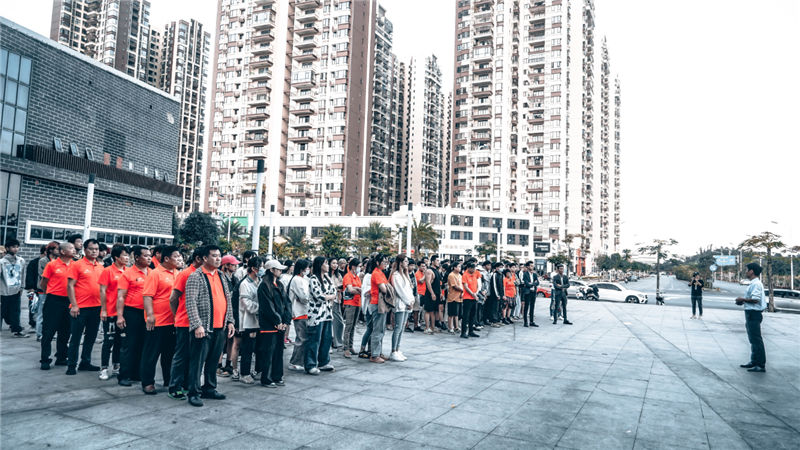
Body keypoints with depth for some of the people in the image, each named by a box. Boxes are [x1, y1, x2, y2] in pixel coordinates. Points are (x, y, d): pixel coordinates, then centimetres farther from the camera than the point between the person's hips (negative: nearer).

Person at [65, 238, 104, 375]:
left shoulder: (101, 266, 10)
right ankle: (71, 365, 11)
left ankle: (85, 362, 24)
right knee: (75, 337, 2)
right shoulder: (77, 265, -5)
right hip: (80, 307, -5)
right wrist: (74, 305, -14)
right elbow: (70, 285, -8)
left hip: (96, 307, 5)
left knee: (91, 337, 13)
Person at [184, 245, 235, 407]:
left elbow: (228, 300, 19)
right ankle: (194, 393, 9)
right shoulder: (195, 277, -7)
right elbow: (191, 303, -14)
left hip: (220, 327, 7)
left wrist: (230, 321, 13)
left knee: (213, 361, 15)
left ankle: (209, 388, 27)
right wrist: (197, 325, -20)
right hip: (203, 328, -7)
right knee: (198, 361, -1)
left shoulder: (220, 276, 15)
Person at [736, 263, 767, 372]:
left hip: (754, 314, -11)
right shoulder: (753, 284, 16)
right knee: (753, 339, 17)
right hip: (751, 314, 11)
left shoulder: (756, 284, -17)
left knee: (756, 340, -7)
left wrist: (743, 300, -14)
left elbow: (755, 299, -26)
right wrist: (743, 301, 12)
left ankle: (761, 365, -2)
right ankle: (754, 362, 27)